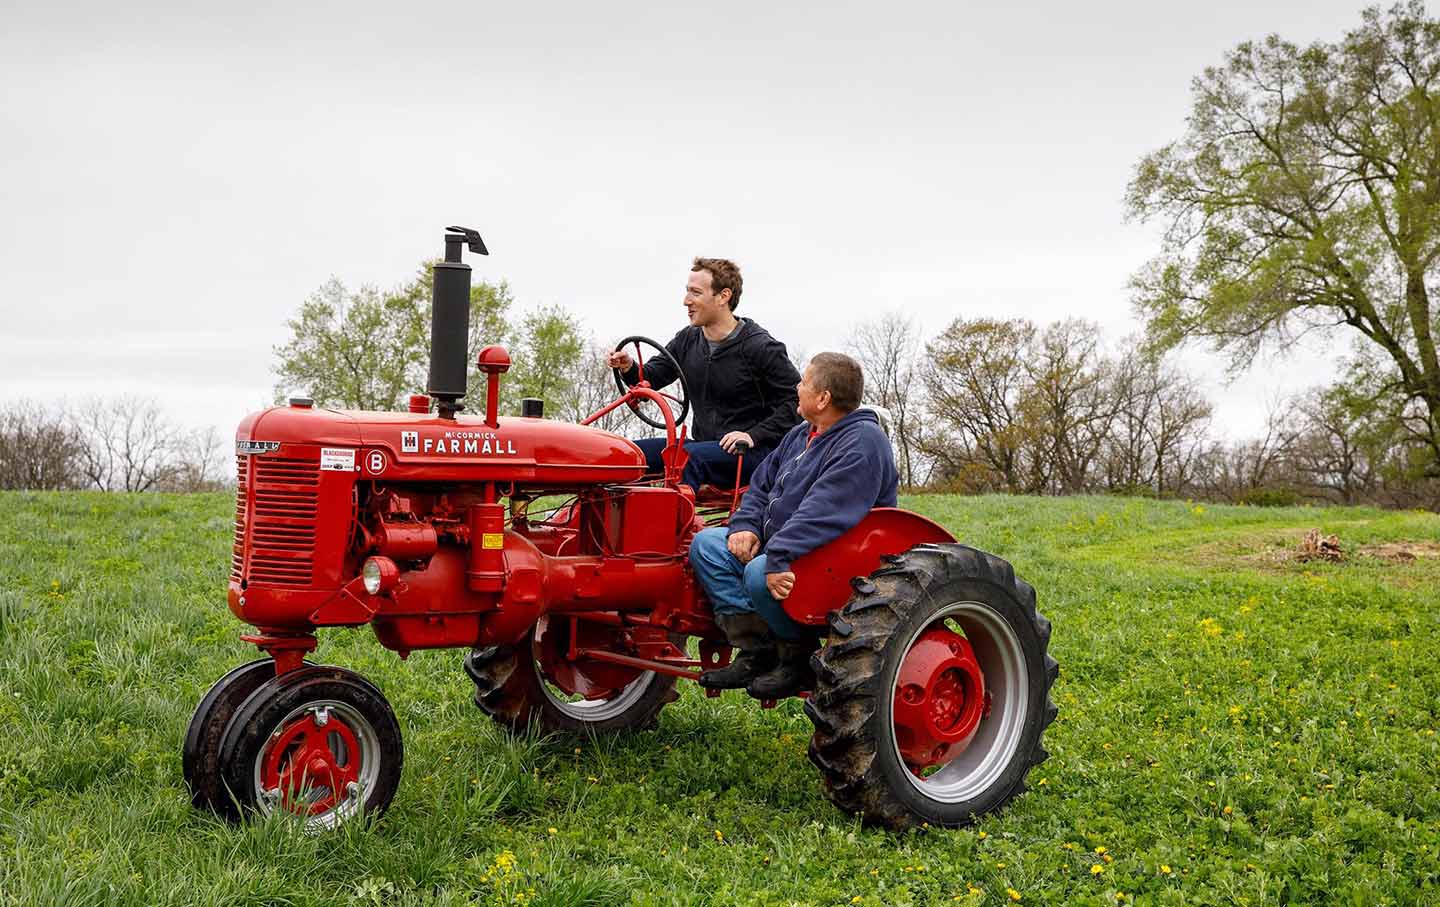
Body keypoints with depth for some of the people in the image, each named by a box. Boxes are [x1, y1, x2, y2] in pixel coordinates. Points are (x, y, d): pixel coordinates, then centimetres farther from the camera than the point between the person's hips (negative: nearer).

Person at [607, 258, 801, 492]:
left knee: (689, 457, -35)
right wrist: (629, 369, -9)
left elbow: (797, 400, -11)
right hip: (703, 444, 7)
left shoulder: (762, 347, -10)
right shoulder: (687, 340, 9)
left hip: (751, 453, -7)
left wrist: (754, 436, -19)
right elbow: (651, 378, 14)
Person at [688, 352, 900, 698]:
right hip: (777, 545, 10)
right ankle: (756, 650, -9)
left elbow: (822, 513, -30)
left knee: (759, 575, -34)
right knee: (706, 543, -4)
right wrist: (746, 526, 0)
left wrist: (778, 558, -37)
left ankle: (798, 657, -8)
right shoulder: (801, 435, 15)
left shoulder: (862, 443, -18)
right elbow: (762, 485, 20)